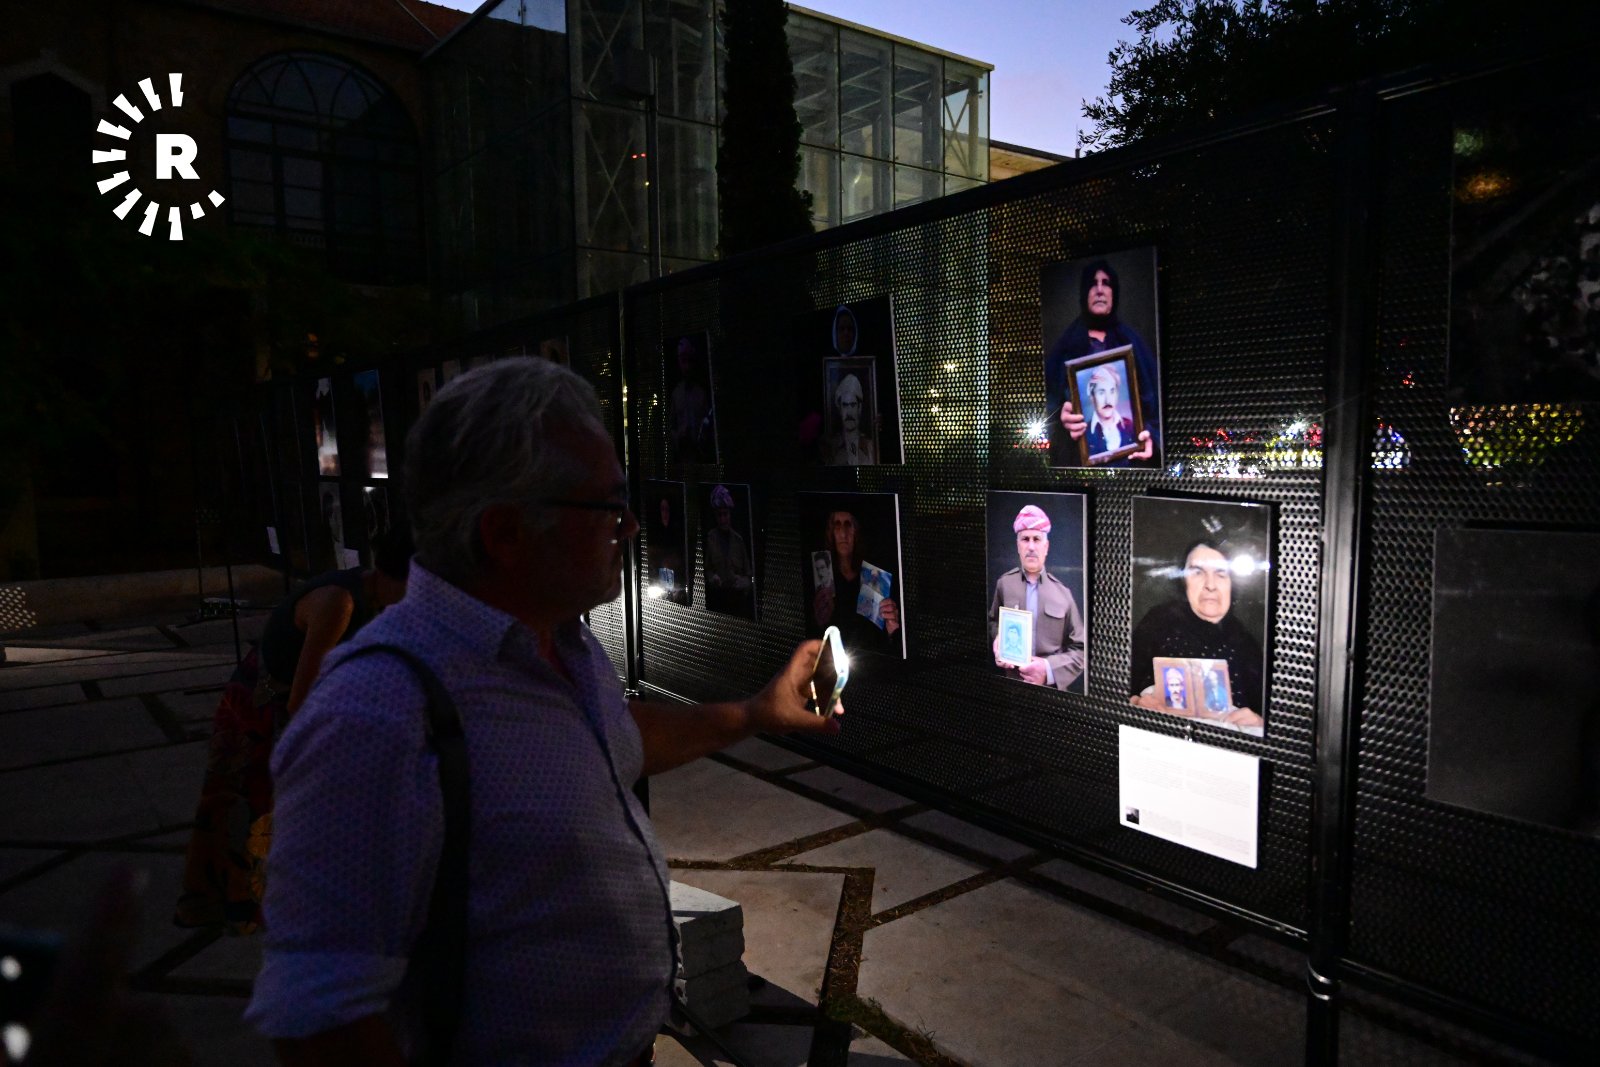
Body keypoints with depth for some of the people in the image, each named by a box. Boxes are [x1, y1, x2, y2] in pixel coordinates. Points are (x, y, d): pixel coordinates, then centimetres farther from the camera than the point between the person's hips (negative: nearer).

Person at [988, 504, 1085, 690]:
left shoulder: (1062, 592, -1)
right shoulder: (1004, 583, 2)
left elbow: (1081, 649, 1)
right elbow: (993, 620, 20)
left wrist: (1050, 668, -13)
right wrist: (998, 642, 0)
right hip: (1011, 682, 1)